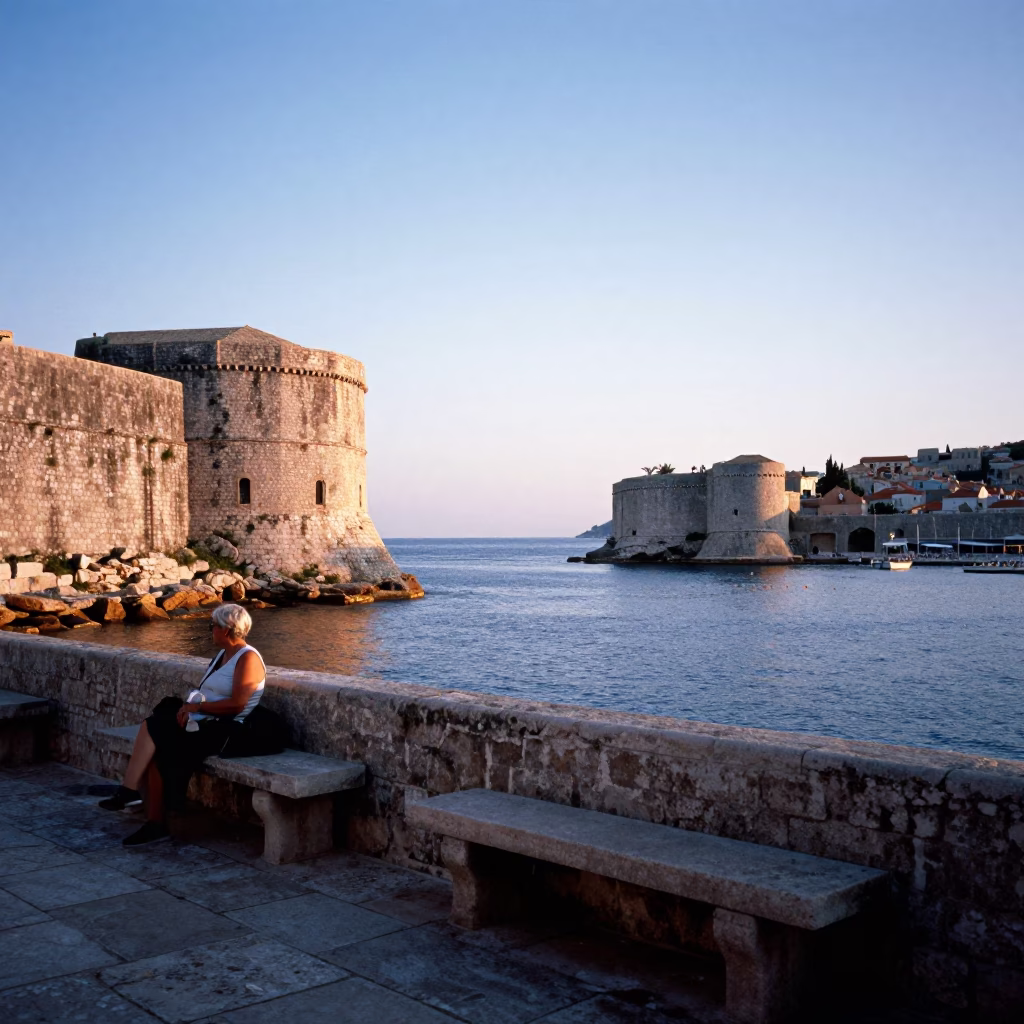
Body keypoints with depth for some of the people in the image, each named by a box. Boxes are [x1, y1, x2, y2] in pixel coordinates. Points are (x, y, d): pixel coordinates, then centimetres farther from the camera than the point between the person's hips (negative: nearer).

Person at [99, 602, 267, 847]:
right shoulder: (221, 655, 20)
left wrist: (197, 706, -16)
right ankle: (155, 823, -17)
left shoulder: (248, 659, -10)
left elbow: (237, 704, -19)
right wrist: (189, 707, -1)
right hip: (203, 723, 9)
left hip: (226, 730, -9)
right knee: (157, 751, -16)